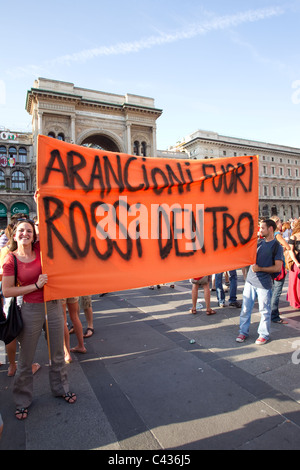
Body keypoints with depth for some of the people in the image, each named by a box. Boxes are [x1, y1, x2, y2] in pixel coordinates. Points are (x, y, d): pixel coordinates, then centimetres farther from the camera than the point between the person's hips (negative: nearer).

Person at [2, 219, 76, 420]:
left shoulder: (40, 248, -3)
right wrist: (36, 286, -16)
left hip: (53, 306, 3)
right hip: (31, 310, -2)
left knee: (57, 354, 17)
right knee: (26, 359, 13)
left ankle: (61, 388, 40)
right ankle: (23, 400, 36)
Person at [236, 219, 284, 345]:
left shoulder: (277, 246, -6)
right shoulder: (258, 242, 10)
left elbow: (278, 268, -11)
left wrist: (260, 268, -15)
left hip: (264, 284, -5)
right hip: (250, 281, 5)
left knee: (264, 311, 8)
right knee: (245, 308, 9)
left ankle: (264, 335, 26)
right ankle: (243, 332, 24)